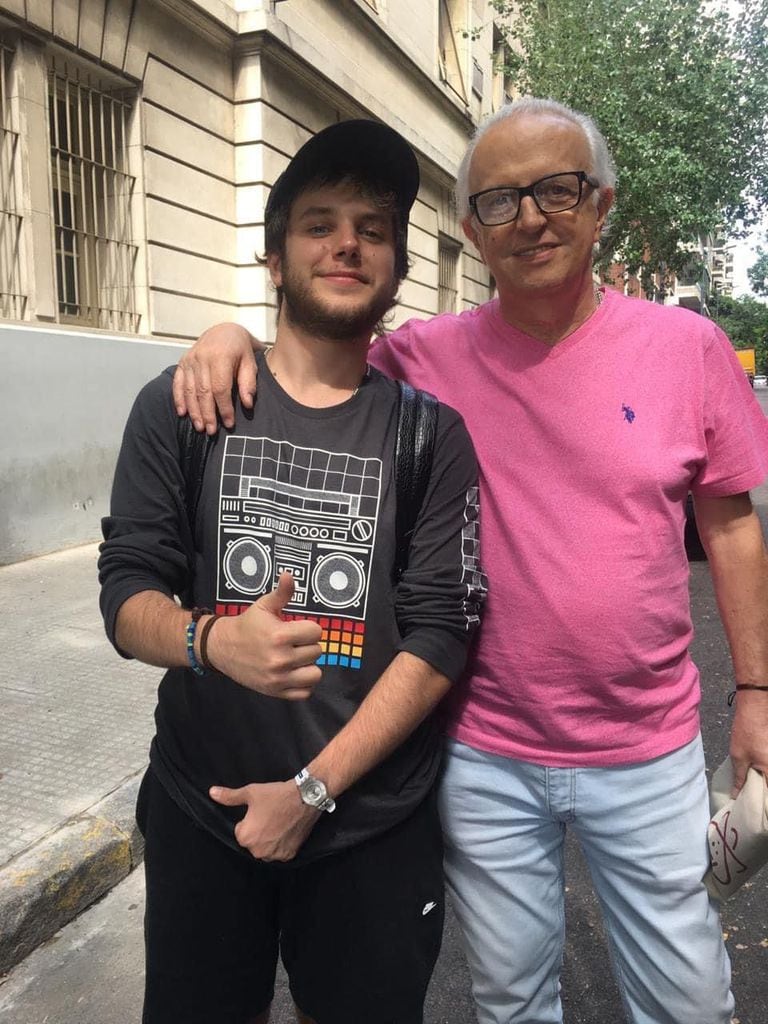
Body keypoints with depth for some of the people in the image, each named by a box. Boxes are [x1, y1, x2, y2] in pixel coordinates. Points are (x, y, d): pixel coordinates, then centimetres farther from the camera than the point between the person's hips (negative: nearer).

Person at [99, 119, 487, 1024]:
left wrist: (315, 788, -14)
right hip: (200, 811, 1)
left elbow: (441, 633, -11)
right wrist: (211, 639, -26)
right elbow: (126, 590, -5)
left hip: (374, 823, 0)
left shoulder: (432, 430, -6)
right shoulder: (179, 408, -3)